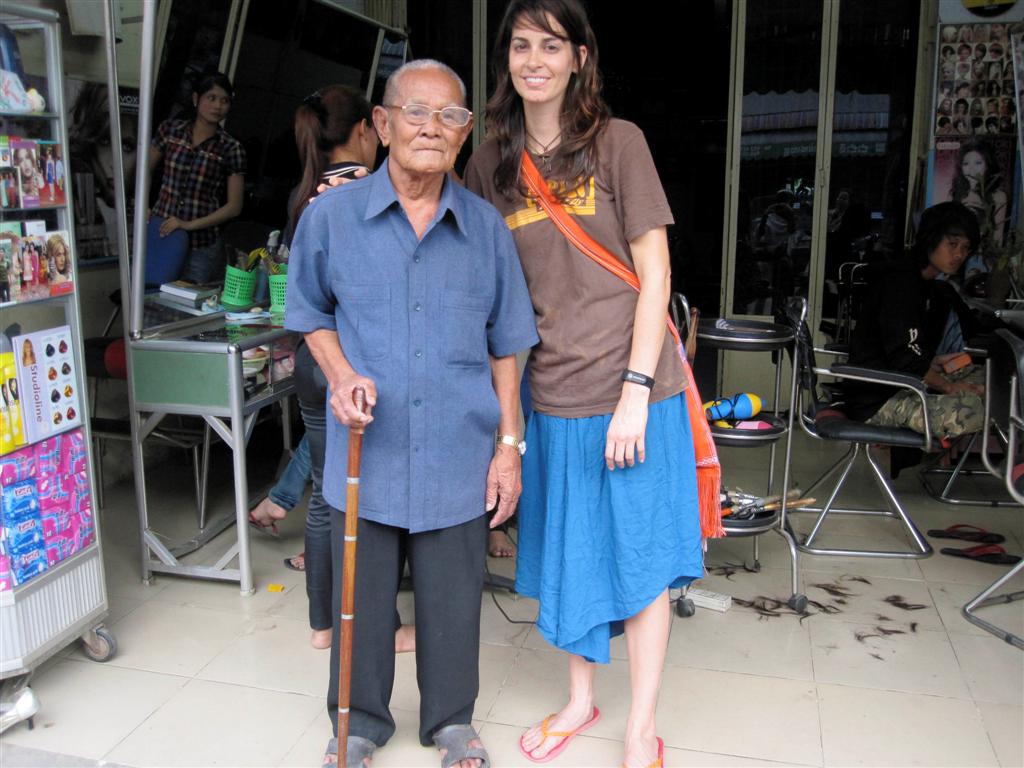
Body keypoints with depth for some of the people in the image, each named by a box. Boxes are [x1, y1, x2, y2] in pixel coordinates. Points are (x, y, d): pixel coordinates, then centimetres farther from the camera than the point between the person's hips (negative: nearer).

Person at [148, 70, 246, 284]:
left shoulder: (231, 149, -4)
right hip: (160, 234, 2)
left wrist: (190, 224, -11)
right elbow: (146, 170, 15)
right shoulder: (170, 130, 3)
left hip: (202, 246, -2)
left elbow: (234, 207, -4)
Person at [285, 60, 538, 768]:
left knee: (453, 596, 13)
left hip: (458, 455, 1)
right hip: (366, 451, 0)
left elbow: (504, 345, 6)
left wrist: (509, 444, 3)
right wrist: (342, 375, -9)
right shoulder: (331, 215, -2)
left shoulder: (487, 227, 1)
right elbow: (313, 315, 11)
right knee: (363, 596, 13)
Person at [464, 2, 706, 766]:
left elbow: (654, 273, -7)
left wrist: (636, 391, -13)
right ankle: (580, 698, 37)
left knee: (640, 556, 7)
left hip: (632, 390, -3)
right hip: (553, 393, 4)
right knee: (569, 554, 15)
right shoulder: (492, 163, 7)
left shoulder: (618, 141, -5)